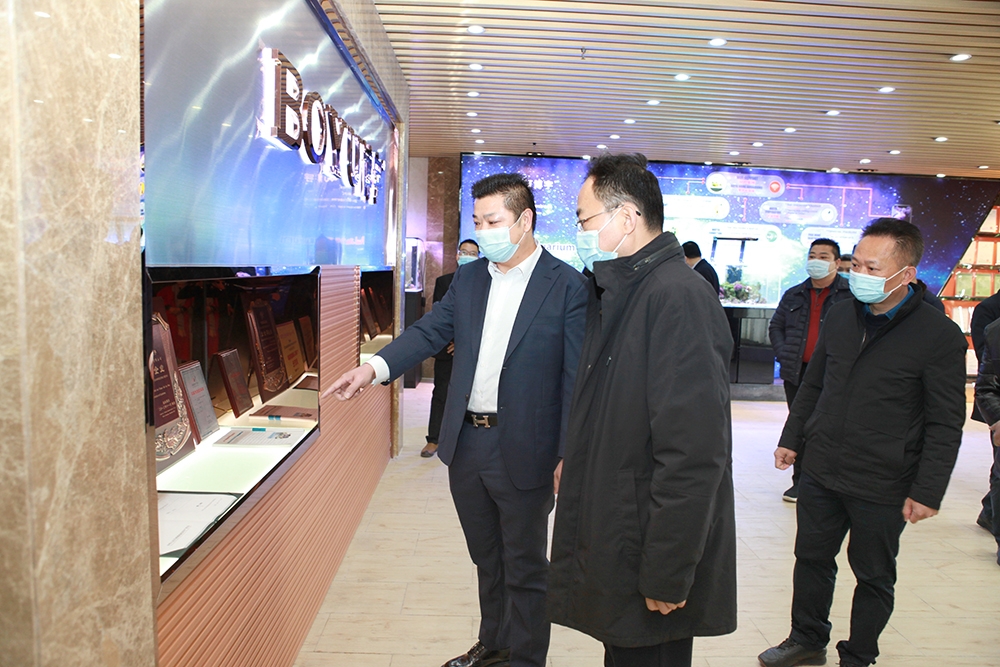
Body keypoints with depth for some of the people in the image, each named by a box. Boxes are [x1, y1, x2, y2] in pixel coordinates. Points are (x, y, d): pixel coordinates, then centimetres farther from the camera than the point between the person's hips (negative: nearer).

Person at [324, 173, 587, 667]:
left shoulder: (567, 286, -11)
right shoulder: (468, 278, 8)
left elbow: (575, 377, -12)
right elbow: (430, 331, 2)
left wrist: (569, 456, -14)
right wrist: (375, 366, -15)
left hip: (523, 453, -5)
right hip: (466, 444, 6)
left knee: (524, 567, 12)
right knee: (486, 558, 23)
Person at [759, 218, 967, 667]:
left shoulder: (940, 335, -12)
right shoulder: (840, 316, 4)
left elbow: (946, 424, -11)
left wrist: (927, 492, -13)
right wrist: (792, 439, 13)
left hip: (882, 487, -5)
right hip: (821, 471, 5)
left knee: (874, 577, 13)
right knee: (811, 559, 17)